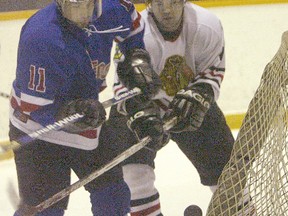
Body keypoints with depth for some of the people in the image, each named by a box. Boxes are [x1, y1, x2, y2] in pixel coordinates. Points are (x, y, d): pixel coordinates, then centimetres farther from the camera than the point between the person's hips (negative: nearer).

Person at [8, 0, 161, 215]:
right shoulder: (41, 37, -34)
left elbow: (131, 21, 14)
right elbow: (34, 107, -30)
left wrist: (138, 58, 4)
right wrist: (71, 113, -44)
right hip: (38, 132, -7)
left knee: (113, 193, 18)